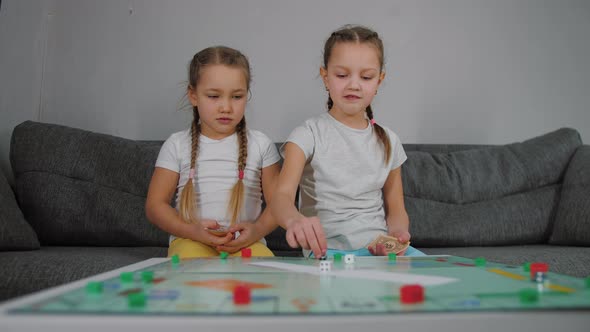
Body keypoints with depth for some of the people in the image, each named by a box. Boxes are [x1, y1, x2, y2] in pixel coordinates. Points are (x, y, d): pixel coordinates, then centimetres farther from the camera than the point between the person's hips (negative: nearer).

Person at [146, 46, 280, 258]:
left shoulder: (260, 145, 9)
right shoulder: (178, 145, 8)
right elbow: (155, 205, 5)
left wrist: (258, 230, -13)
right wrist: (194, 231, -13)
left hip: (246, 241, 1)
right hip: (191, 240, 0)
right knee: (189, 258, -36)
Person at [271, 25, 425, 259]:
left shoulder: (388, 141, 12)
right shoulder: (309, 135, -2)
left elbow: (396, 210, 16)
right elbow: (282, 195, -16)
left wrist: (397, 234, -9)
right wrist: (295, 220, -41)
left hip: (380, 248, 4)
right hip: (327, 248, -3)